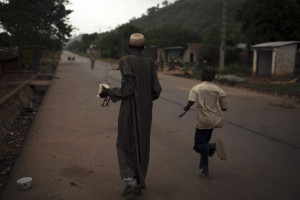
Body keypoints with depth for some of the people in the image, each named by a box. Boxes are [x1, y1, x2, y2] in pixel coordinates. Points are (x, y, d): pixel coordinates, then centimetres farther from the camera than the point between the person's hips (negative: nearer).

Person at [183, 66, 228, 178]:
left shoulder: (196, 88, -4)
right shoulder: (219, 90, 3)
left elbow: (191, 102, -19)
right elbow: (224, 108, 4)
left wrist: (187, 108, 2)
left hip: (203, 121, -4)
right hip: (216, 120, 4)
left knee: (198, 146, 4)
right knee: (204, 143, 19)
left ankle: (214, 146, -27)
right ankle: (204, 170, 20)